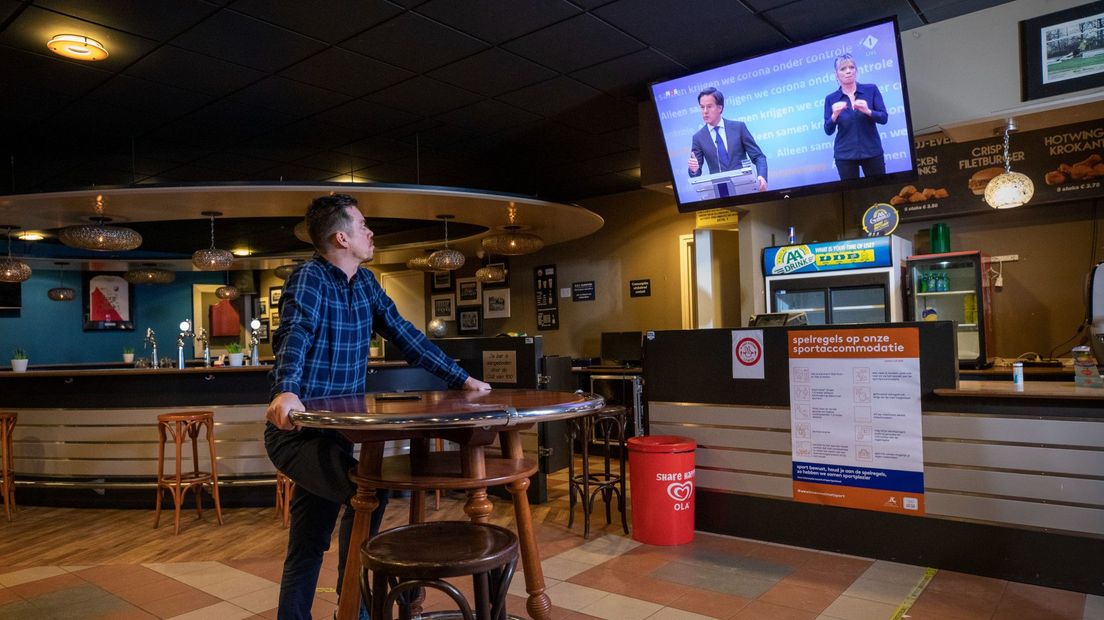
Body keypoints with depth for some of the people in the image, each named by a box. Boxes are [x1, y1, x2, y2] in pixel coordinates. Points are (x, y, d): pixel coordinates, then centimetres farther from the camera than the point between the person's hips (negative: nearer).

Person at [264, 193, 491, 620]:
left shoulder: (364, 282, 9)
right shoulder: (308, 280, -14)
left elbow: (404, 335, 12)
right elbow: (295, 335, -32)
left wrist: (462, 379, 10)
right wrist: (286, 391, -53)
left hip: (335, 431, 8)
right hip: (298, 430, -8)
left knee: (310, 545, 13)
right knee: (369, 492, -25)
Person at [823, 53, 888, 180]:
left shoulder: (871, 90, 2)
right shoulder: (831, 98, 2)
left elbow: (884, 118, -2)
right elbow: (828, 131, -3)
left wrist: (867, 111, -20)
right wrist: (834, 115, -21)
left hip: (872, 151, 0)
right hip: (845, 155, 0)